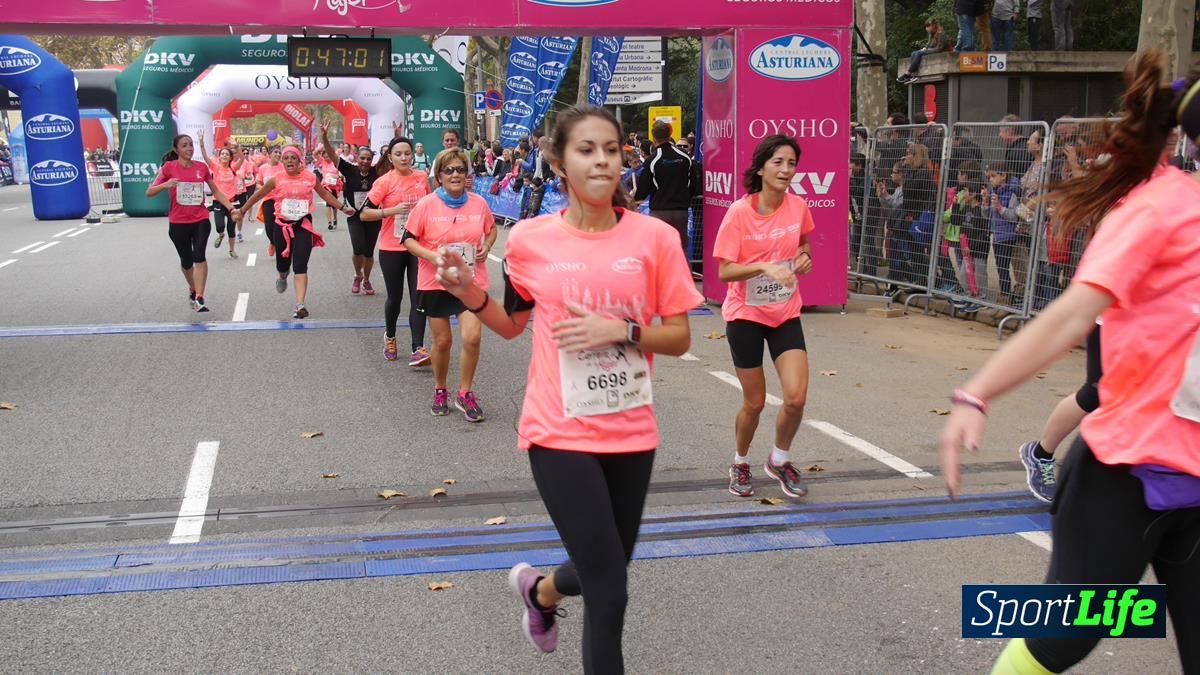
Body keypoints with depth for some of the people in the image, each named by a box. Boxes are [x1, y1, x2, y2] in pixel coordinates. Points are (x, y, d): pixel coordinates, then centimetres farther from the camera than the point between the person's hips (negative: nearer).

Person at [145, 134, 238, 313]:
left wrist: (231, 207, 1)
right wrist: (165, 185, -26)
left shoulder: (201, 167, 1)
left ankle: (199, 299, -19)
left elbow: (216, 191, 12)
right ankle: (192, 289, 43)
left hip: (201, 220, 0)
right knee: (186, 261, 14)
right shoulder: (169, 167, -5)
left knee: (199, 256, -20)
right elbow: (149, 192, -7)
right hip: (178, 222, 0)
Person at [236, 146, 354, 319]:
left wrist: (342, 208, 15)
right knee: (282, 263, 15)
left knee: (300, 266, -12)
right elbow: (258, 195, 10)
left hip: (303, 225, -1)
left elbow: (325, 194, 13)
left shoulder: (310, 177, -2)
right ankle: (282, 277, 54)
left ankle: (300, 305, -16)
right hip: (282, 225, 1)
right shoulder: (276, 179, -3)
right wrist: (242, 211, 17)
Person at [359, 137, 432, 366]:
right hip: (392, 249, -2)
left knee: (418, 298, -7)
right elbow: (364, 214, -12)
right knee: (395, 297, 11)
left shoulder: (422, 178, 3)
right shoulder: (384, 182, -9)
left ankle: (418, 349, -10)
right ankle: (390, 337, 38)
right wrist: (393, 210, -22)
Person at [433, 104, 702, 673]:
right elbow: (512, 325, 10)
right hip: (560, 433, -3)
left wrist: (622, 331, -19)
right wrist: (474, 298, -9)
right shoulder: (529, 239, -6)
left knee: (605, 571, 20)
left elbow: (679, 338, -2)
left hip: (631, 432, 3)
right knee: (610, 591, -4)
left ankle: (538, 589, 53)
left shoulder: (655, 238, -7)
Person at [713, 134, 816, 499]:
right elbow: (725, 271, -17)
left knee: (796, 397, -8)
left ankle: (779, 460, 20)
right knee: (754, 402, 5)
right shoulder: (739, 212, -16)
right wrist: (764, 266, -32)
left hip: (786, 313, 3)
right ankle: (740, 463, 33)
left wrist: (804, 257, -5)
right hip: (745, 314, -3)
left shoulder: (798, 206, -4)